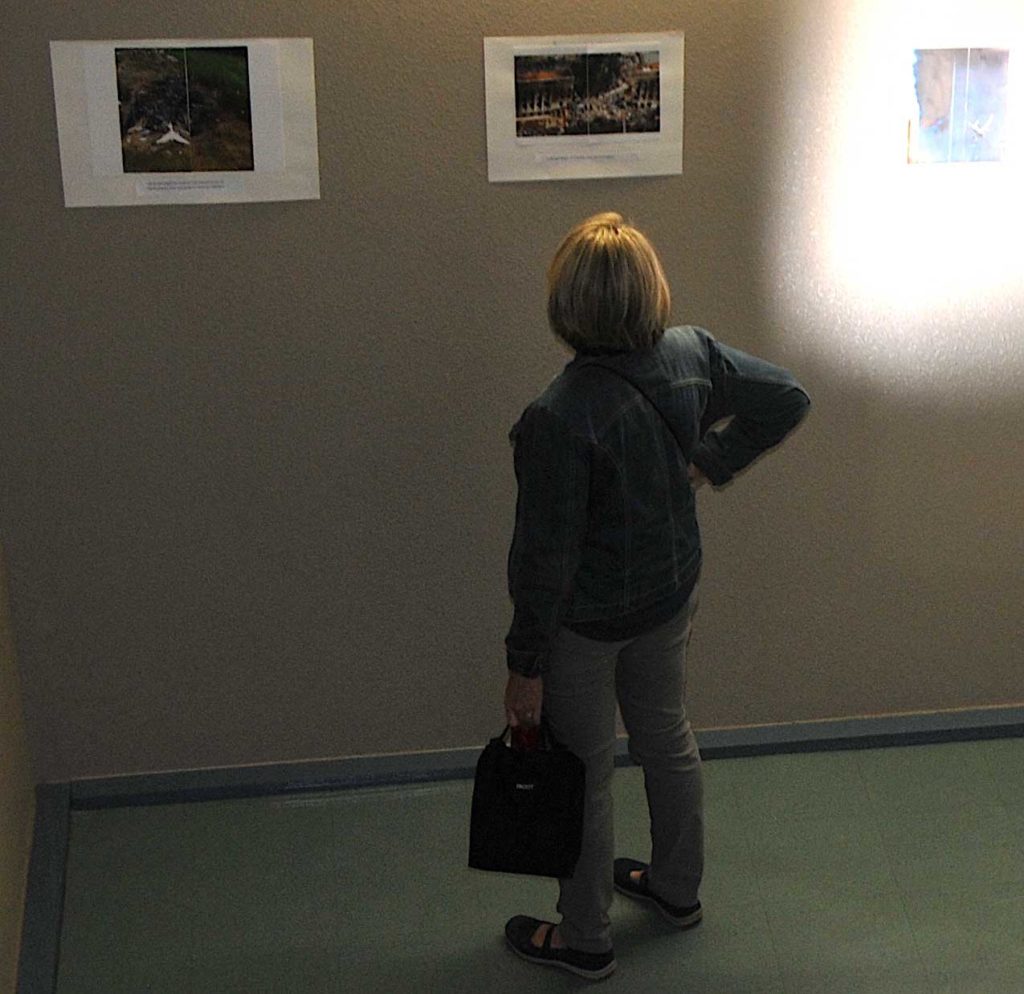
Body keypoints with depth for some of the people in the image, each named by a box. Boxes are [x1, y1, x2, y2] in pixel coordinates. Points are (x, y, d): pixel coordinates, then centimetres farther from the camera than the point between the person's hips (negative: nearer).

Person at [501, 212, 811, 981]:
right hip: (673, 592, 6)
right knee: (668, 738, 26)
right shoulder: (692, 355, -14)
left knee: (585, 773, 12)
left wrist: (525, 666, -13)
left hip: (587, 618, -6)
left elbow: (544, 556, -25)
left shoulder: (559, 419, -32)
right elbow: (787, 397, 2)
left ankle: (585, 939, 32)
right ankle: (678, 888, 48)